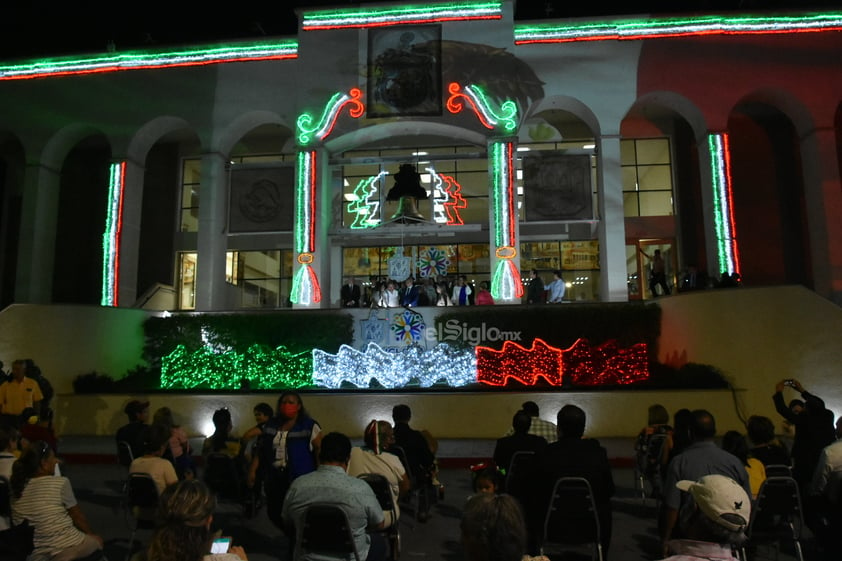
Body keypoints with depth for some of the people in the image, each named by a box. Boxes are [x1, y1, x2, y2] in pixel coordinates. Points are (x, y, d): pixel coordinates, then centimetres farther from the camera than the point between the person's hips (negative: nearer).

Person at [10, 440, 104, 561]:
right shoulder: (60, 483, -13)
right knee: (97, 540, 25)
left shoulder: (16, 488, 1)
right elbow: (77, 516, -1)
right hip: (64, 548, -5)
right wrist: (91, 534, 15)